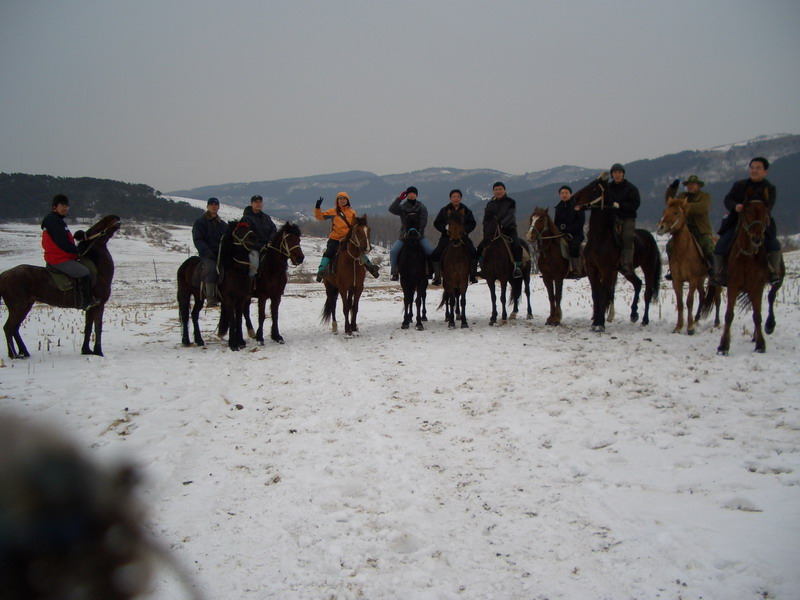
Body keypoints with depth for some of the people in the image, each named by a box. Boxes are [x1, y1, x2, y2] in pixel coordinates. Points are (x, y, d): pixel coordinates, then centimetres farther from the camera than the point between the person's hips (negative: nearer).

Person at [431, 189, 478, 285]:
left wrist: (465, 230, -12)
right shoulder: (444, 210, 5)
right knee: (435, 254, -13)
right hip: (447, 237, 0)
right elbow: (436, 223, 5)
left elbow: (472, 223, 7)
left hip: (462, 236, 0)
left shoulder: (466, 210, 7)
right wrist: (445, 228, -14)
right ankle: (437, 278, 1)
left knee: (474, 253, -18)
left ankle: (472, 276, -1)